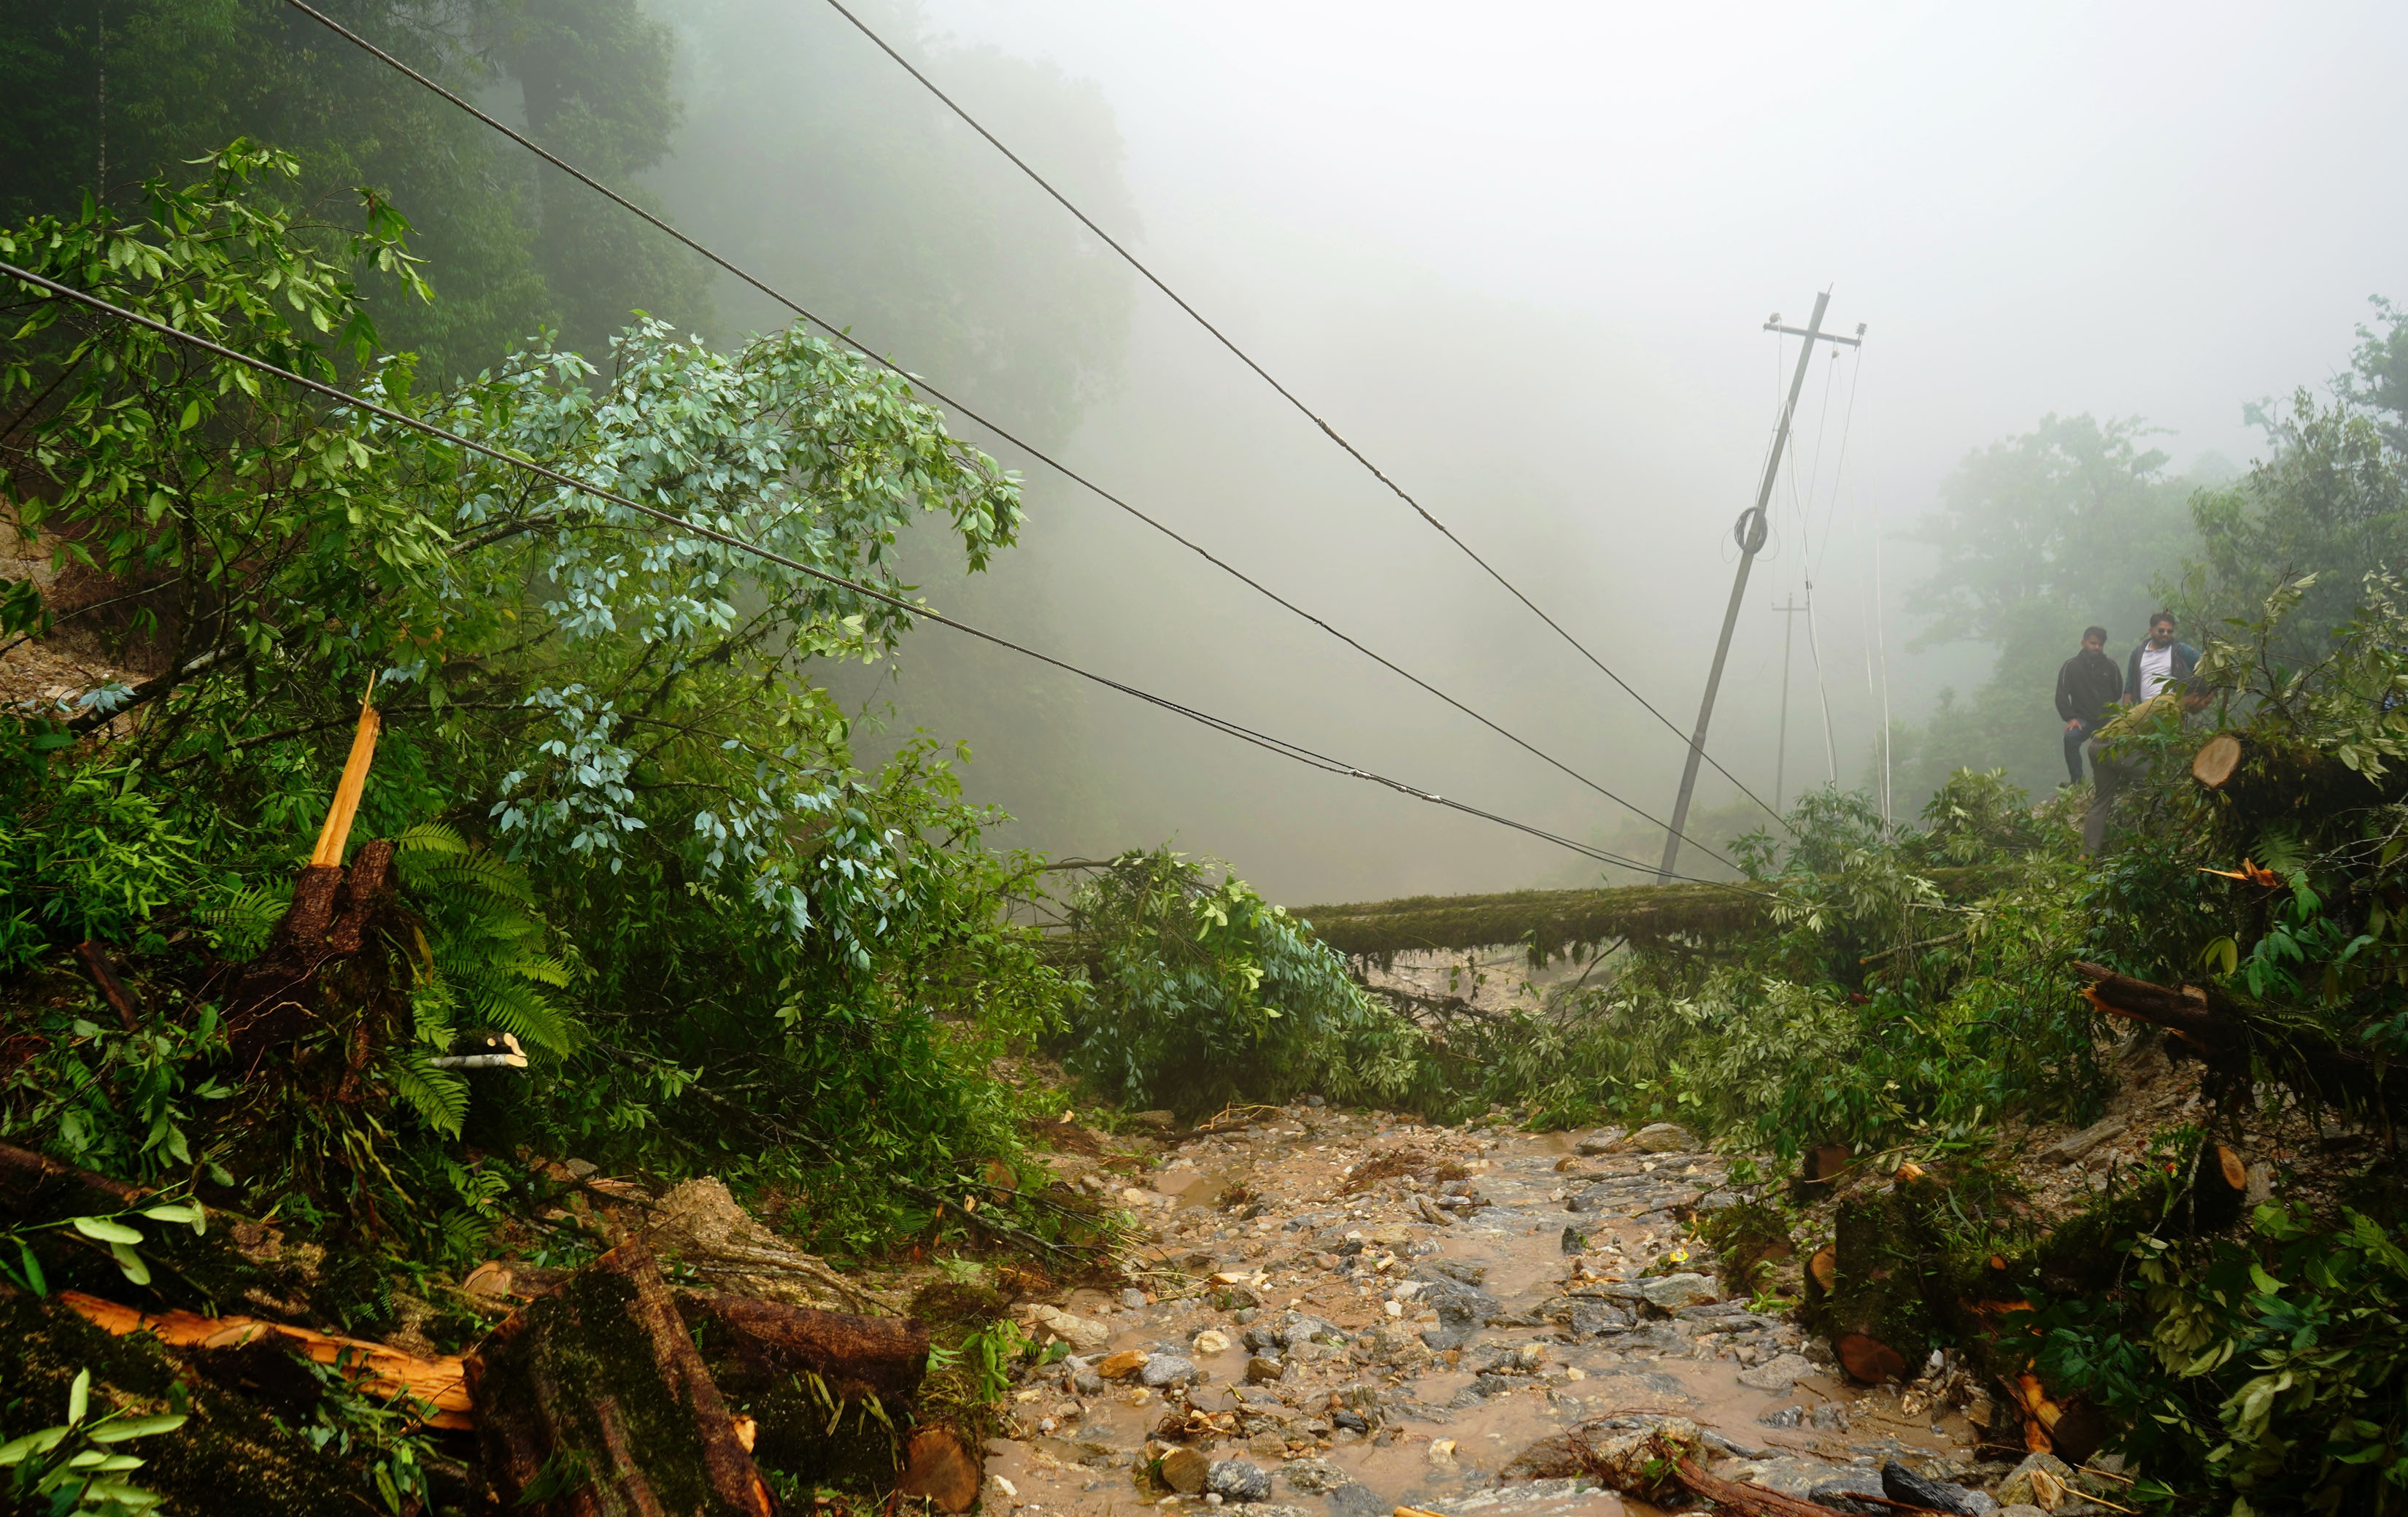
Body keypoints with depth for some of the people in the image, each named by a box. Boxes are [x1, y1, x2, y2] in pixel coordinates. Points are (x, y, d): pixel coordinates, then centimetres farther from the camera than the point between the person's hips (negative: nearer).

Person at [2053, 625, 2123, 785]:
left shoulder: (2110, 666, 7)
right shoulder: (2070, 666, 1)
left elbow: (2118, 692, 17)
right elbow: (2062, 696, -1)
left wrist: (2108, 710, 11)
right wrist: (2070, 718, -11)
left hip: (2107, 718, 3)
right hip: (2083, 719, -2)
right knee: (2070, 738, -30)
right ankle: (2077, 781, -24)